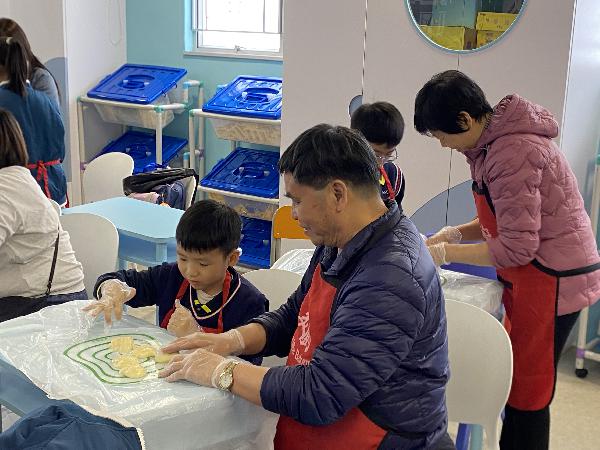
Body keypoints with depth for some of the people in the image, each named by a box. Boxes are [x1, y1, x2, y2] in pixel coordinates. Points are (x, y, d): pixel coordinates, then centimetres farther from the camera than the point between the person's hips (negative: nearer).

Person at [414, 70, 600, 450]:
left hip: (552, 280, -9)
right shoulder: (494, 141, 7)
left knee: (527, 393, 2)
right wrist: (454, 234, 3)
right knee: (516, 381, 16)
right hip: (530, 275, 10)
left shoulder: (512, 153, -25)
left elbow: (516, 248, -23)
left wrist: (446, 254, -14)